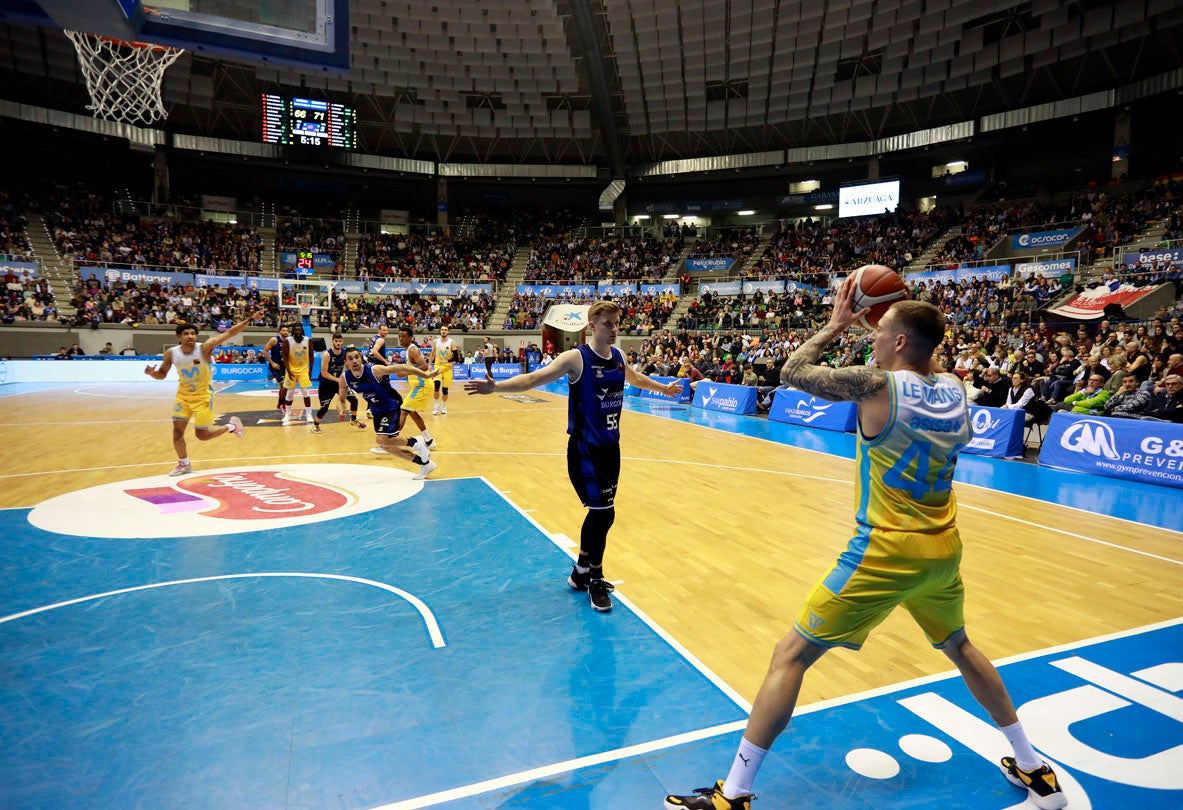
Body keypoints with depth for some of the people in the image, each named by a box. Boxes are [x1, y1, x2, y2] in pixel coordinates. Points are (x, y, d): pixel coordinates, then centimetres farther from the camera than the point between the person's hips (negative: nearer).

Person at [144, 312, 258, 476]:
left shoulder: (205, 347, -21)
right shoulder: (171, 354, -10)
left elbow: (229, 333, -28)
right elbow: (162, 374, 5)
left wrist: (250, 319, -35)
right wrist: (152, 373, -19)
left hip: (203, 396, -4)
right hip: (183, 395, 4)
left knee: (202, 435, -1)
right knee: (177, 430, 0)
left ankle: (231, 426, 26)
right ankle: (184, 464, 20)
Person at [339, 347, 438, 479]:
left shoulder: (374, 370, -27)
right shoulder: (345, 378, -11)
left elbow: (402, 367, -25)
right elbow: (342, 397, 8)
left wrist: (426, 374, -27)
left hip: (391, 406, -7)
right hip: (376, 410, 7)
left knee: (383, 440, -22)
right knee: (386, 446, 8)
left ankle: (415, 443, 4)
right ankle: (425, 463, 20)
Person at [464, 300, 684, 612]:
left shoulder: (618, 357, 6)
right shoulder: (576, 358, -14)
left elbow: (636, 378, 28)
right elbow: (534, 378, -23)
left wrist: (664, 388, 43)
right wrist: (496, 387, -38)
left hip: (611, 447, 7)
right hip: (585, 449, -7)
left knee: (599, 513, 13)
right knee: (604, 512, -7)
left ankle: (580, 572, 32)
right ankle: (595, 581, 14)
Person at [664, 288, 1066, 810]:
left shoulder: (876, 385, -15)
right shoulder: (955, 389, 3)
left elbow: (792, 373, -4)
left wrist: (836, 325, 8)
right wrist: (907, 317, 22)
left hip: (886, 552, -7)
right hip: (943, 550, 7)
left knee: (791, 656, -1)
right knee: (958, 646, 33)